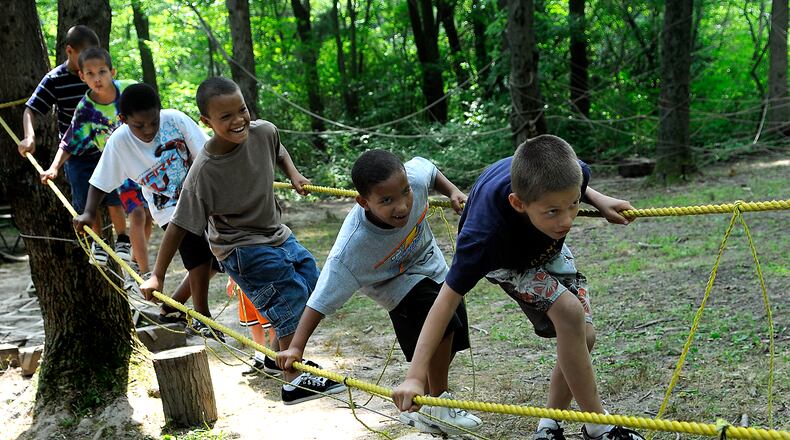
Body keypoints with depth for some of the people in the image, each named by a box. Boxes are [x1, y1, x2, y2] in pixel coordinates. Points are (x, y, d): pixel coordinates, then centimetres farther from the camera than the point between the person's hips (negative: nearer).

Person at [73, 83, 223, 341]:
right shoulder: (118, 143, -16)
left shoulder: (175, 119, -17)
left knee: (212, 263, 8)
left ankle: (171, 308, 25)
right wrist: (89, 213, -16)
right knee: (200, 255, -22)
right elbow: (100, 182, -6)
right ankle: (201, 318, -5)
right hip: (169, 210, -3)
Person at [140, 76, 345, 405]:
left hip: (275, 233, 8)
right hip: (241, 248, -7)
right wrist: (157, 276, -19)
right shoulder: (205, 170, -27)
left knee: (313, 284, 14)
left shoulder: (263, 132, -13)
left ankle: (280, 354, 35)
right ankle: (294, 383, -6)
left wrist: (293, 174, 0)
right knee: (292, 297, -17)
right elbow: (180, 226, -21)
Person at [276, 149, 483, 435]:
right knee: (443, 321, -29)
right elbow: (322, 299, -36)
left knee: (449, 344, 13)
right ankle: (438, 406, -6)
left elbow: (426, 166, -5)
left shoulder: (413, 177, -32)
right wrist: (297, 347, -39)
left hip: (433, 268, 6)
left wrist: (452, 192, -12)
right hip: (400, 285, -6)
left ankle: (420, 410, 36)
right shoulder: (352, 248, -42)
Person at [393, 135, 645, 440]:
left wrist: (599, 200, -17)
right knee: (569, 312, -27)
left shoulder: (572, 174, -35)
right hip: (505, 260, -5)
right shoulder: (484, 234, -47)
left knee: (583, 336, -4)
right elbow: (449, 297, -40)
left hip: (546, 246, 5)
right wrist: (415, 377, -43)